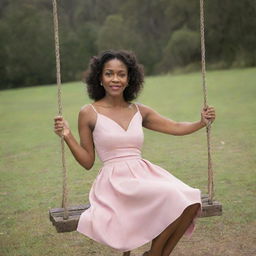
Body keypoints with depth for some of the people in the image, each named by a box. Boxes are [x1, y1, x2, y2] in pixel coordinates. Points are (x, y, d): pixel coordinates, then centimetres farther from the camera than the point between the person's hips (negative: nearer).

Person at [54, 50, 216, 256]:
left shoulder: (139, 111, 13)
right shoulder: (89, 113, 1)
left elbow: (176, 128, 18)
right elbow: (88, 162, 3)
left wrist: (202, 122, 3)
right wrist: (67, 136, -10)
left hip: (144, 175, 5)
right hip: (116, 182, -5)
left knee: (190, 201, -21)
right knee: (171, 196, -29)